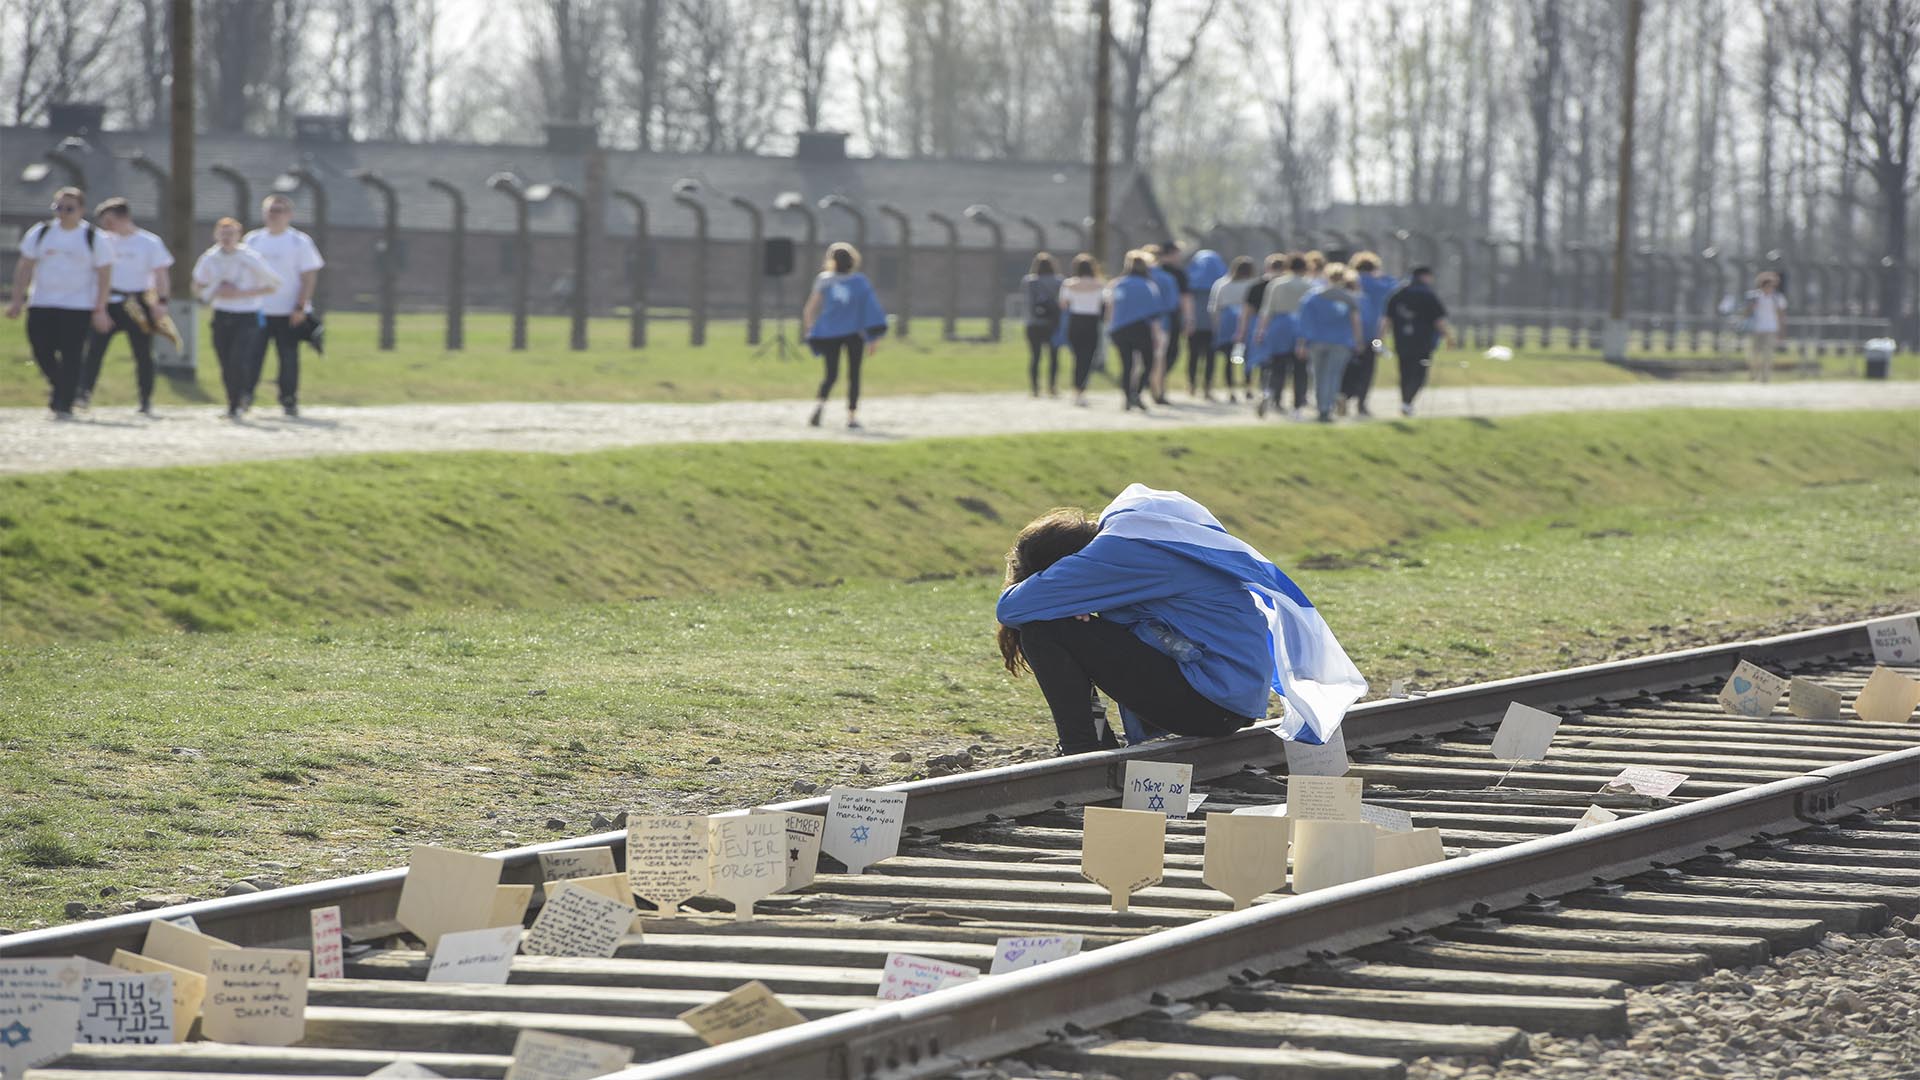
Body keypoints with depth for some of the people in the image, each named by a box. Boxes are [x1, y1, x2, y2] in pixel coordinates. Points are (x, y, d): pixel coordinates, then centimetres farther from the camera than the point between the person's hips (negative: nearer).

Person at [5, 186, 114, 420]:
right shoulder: (40, 233, 7)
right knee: (42, 352, -1)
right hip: (41, 304, 3)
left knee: (71, 357, -8)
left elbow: (104, 275, -1)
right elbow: (25, 267, 11)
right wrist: (17, 299, 5)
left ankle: (65, 405, -1)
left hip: (78, 307, -3)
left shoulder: (95, 239, -1)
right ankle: (58, 385, 27)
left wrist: (100, 310, -7)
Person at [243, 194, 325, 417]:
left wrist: (301, 307, -11)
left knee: (288, 357, 2)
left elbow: (310, 276, -3)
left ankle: (289, 400, 12)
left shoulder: (300, 242, -1)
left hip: (289, 312, -2)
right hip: (257, 310, 2)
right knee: (252, 356, -4)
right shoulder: (253, 240, 10)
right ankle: (245, 396, 2)